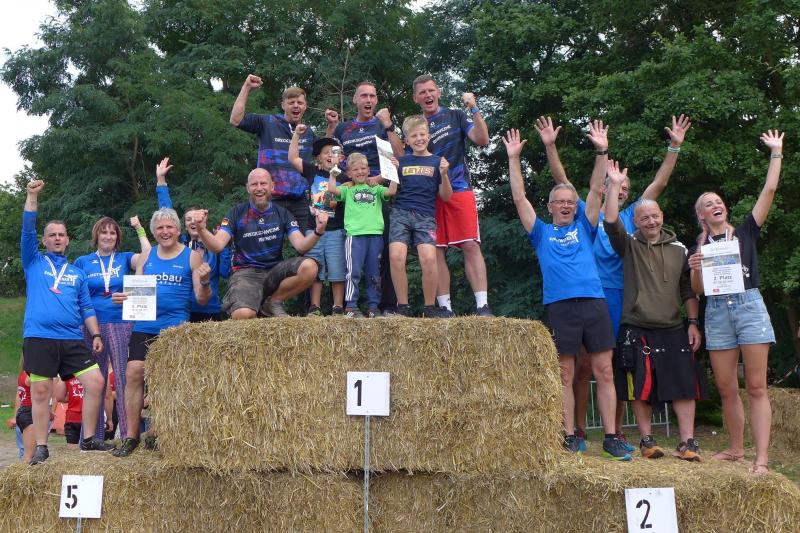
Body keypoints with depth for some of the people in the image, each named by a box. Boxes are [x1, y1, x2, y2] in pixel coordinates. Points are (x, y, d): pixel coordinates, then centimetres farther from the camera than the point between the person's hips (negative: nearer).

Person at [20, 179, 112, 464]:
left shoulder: (77, 273, 18)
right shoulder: (34, 263, 11)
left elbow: (86, 308, 15)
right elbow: (27, 231, -1)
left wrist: (96, 335, 3)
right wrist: (32, 196, -8)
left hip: (73, 339, 3)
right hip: (39, 338, -2)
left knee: (96, 382, -6)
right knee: (40, 392, -1)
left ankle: (88, 439, 7)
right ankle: (41, 447, 10)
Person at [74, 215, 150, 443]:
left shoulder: (125, 258, 11)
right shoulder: (83, 262, 11)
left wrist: (139, 229, -5)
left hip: (122, 325, -1)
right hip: (93, 325, 1)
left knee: (125, 380, -6)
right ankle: (95, 437, 13)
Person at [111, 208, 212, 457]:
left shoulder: (192, 256, 4)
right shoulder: (146, 256, 14)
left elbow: (202, 299, 1)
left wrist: (204, 282, -19)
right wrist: (123, 297, -4)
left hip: (175, 327, -3)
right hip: (144, 325, 3)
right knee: (134, 372, -9)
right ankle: (131, 436, 0)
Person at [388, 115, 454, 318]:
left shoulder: (437, 161, 10)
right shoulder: (401, 162, 15)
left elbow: (446, 197, 7)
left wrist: (444, 175, -9)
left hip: (425, 216, -2)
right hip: (400, 213, 2)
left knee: (429, 258, -23)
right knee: (396, 257, -19)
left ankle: (430, 307, -6)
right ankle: (403, 307, -5)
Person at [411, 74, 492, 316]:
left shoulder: (455, 117, 11)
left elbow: (482, 140, -2)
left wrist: (474, 110, -11)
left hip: (459, 189, -2)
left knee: (471, 245, -10)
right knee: (436, 251, 0)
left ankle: (482, 305, -13)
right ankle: (444, 307, 5)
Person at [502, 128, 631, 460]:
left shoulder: (584, 228, 19)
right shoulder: (541, 233, 15)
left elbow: (596, 189, 12)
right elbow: (519, 198, 10)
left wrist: (602, 151, 6)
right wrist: (514, 159, 7)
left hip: (594, 304, 2)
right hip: (559, 307, -1)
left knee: (604, 372, 0)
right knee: (565, 375, 2)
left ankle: (611, 438, 5)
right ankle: (569, 438, 8)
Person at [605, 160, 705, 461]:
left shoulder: (678, 250, 11)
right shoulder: (629, 247, 5)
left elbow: (688, 290, 13)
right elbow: (611, 222, -12)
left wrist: (693, 323, 6)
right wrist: (615, 185, -13)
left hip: (673, 330, 2)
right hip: (636, 330, -2)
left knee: (683, 385, -3)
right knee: (640, 388, 1)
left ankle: (687, 442, 2)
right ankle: (647, 440, 12)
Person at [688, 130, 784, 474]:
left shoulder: (745, 232, 11)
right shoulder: (699, 247, 14)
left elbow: (769, 191, 5)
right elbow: (697, 290, 9)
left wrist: (776, 153, 7)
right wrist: (696, 269, -10)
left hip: (748, 306, -2)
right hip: (716, 313, 2)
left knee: (756, 386, -7)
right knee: (726, 388, 5)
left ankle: (762, 458, -10)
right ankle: (735, 449, 20)